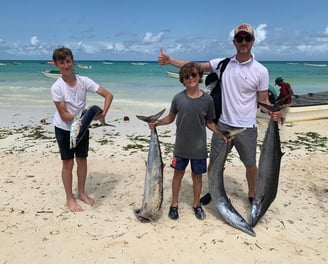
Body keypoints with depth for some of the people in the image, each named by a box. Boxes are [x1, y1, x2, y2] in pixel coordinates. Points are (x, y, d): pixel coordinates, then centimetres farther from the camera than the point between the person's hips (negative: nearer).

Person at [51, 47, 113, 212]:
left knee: (82, 160, 12)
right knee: (68, 163, 4)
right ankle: (69, 198, 21)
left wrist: (103, 112, -28)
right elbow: (64, 115, -20)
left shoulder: (84, 81, -13)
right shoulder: (57, 87, -20)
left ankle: (81, 193, 31)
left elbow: (108, 95, -13)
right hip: (64, 129, -3)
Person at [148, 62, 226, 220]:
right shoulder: (178, 98, -7)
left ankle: (196, 204, 35)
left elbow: (209, 122, 3)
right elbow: (170, 118, 5)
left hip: (199, 147, 0)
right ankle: (174, 204, 32)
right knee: (178, 173, 13)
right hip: (181, 146, 0)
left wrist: (221, 134, -11)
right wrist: (157, 123, -11)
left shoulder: (207, 99, -7)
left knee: (197, 175, 14)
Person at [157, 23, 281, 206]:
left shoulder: (261, 71, -5)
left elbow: (263, 100, -1)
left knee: (250, 164, 13)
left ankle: (252, 195, 38)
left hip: (246, 127, -1)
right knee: (214, 161, 13)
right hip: (223, 125, 2)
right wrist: (169, 60, -6)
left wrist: (273, 112, -23)